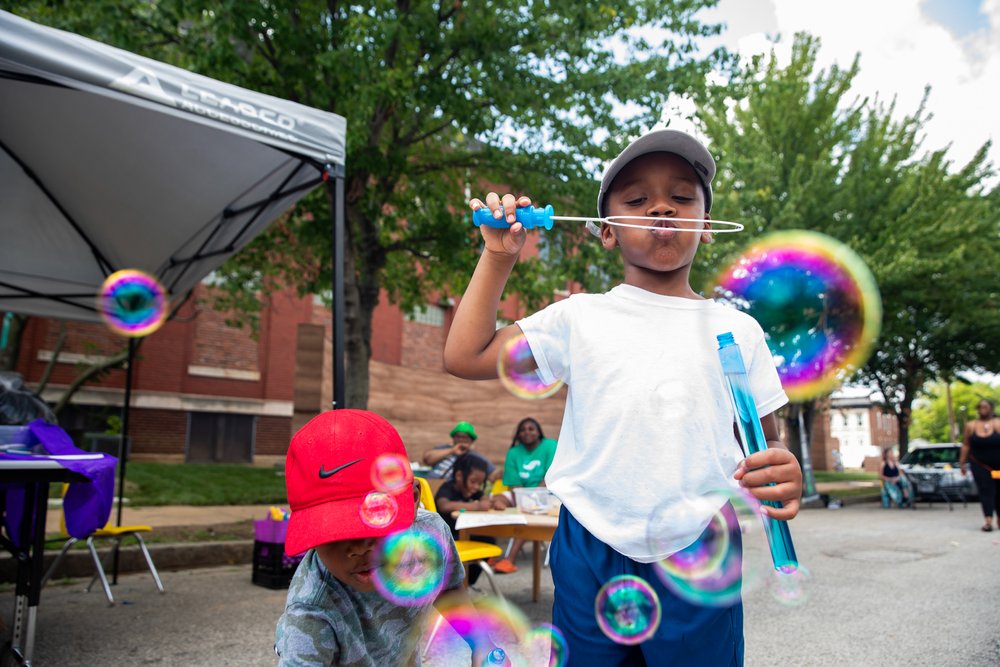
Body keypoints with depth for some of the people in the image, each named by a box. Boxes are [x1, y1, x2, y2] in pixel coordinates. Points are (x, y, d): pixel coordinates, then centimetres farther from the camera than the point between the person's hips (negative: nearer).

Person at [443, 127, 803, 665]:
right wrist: (498, 257, -1)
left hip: (699, 559, 1)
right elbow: (464, 357, 0)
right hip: (590, 556, 0)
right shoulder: (580, 318, 2)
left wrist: (783, 475, -13)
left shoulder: (737, 331, 5)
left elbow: (765, 443, 10)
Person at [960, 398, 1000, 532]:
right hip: (980, 464, 0)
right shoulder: (971, 426, 3)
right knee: (986, 492, -6)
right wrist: (962, 463, 3)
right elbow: (965, 445, 5)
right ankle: (988, 521, -13)